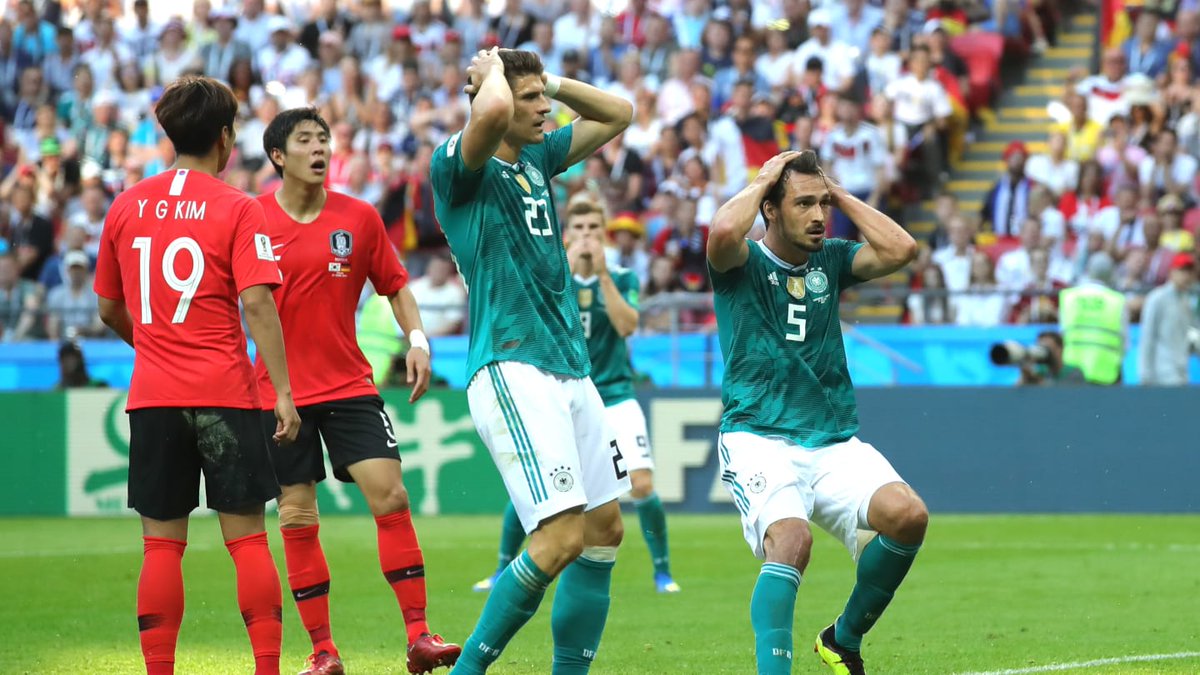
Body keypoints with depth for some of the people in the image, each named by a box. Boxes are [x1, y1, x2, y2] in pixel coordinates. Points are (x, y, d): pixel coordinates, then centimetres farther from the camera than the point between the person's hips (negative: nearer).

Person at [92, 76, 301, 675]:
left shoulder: (126, 207, 7)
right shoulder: (237, 209, -4)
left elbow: (109, 309, 15)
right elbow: (256, 303, -13)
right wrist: (283, 390, -13)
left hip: (152, 399, 3)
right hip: (225, 395, -3)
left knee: (162, 545, 5)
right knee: (247, 537, 2)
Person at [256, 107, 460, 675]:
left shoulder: (359, 218, 2)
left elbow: (395, 285, 11)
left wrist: (417, 339, -5)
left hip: (349, 385, 1)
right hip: (277, 390, -1)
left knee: (390, 496, -11)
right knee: (297, 522, 1)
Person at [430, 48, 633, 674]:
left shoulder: (537, 159, 17)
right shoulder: (460, 164, -8)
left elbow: (616, 114, 27)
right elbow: (493, 111, -30)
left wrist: (548, 79, 13)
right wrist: (493, 70, -8)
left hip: (569, 369, 9)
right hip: (511, 370, -9)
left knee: (604, 524, 9)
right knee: (561, 536, -18)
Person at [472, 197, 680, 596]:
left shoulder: (622, 278, 1)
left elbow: (627, 325, -16)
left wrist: (602, 274, -20)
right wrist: (567, 269, -23)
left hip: (614, 395, -1)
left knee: (642, 485, -14)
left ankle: (662, 571, 2)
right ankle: (504, 571, 11)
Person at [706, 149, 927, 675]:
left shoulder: (831, 260, 14)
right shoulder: (741, 263, 0)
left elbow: (901, 250, -2)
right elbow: (725, 230, -24)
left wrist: (839, 193, 4)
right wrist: (762, 179, -6)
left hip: (835, 444, 5)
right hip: (759, 440, -5)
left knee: (908, 515, -21)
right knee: (791, 541, -33)